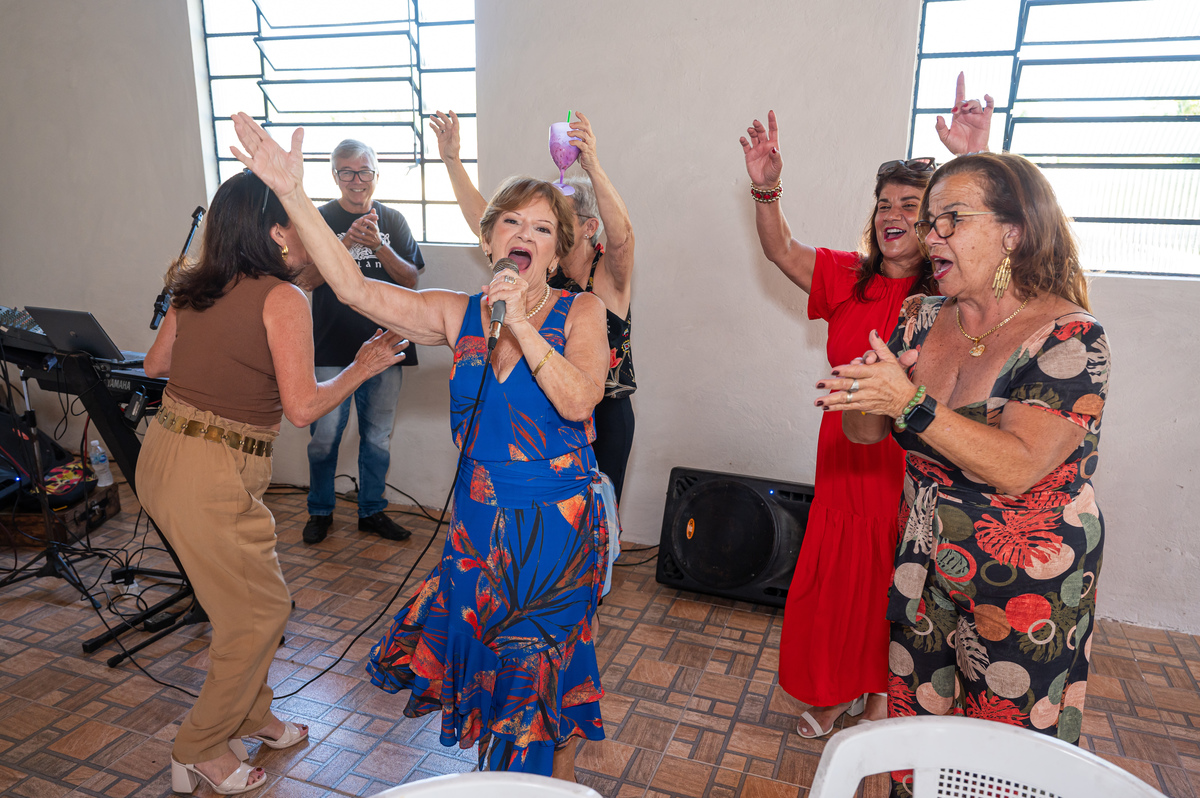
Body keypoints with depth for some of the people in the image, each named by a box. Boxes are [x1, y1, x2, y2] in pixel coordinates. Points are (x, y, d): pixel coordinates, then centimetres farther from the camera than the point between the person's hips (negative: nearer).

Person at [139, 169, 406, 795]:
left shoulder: (195, 288, 8)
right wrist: (363, 367, -5)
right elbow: (302, 406, -18)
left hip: (164, 454, 9)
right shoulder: (282, 298, -15)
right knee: (259, 612, 9)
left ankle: (248, 714, 41)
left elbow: (155, 364, 19)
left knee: (248, 597, 23)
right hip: (212, 477, -9)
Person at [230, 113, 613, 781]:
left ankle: (559, 777, 38)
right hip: (480, 518, 3)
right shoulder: (460, 315, 0)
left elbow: (578, 400, -21)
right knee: (487, 656, 17)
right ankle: (502, 768, 46)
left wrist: (520, 325, -26)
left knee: (545, 669, 10)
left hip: (558, 523, -3)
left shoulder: (581, 312, -6)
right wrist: (293, 194, -14)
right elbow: (356, 288, -8)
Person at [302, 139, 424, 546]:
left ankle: (372, 511, 26)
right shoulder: (320, 218, 2)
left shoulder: (393, 220, 8)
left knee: (378, 437, 10)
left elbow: (411, 279, 0)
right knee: (324, 437, 0)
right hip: (332, 349, -2)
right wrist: (349, 240, -22)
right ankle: (320, 511, 22)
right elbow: (311, 277, -9)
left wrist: (378, 245, -16)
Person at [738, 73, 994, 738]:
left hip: (914, 459, -3)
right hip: (847, 455, 3)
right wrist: (765, 189, -20)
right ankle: (837, 691, 37)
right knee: (836, 580, 14)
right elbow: (780, 250, -2)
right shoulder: (848, 279, 3)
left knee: (894, 585, 12)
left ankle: (882, 692, 39)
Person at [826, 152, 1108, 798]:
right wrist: (860, 397, -21)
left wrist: (910, 403, -33)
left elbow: (1018, 467, -26)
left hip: (1028, 594, -4)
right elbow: (866, 432, 1)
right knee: (913, 735, 18)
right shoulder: (921, 319, 0)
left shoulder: (1069, 338, -16)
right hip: (923, 576, 5)